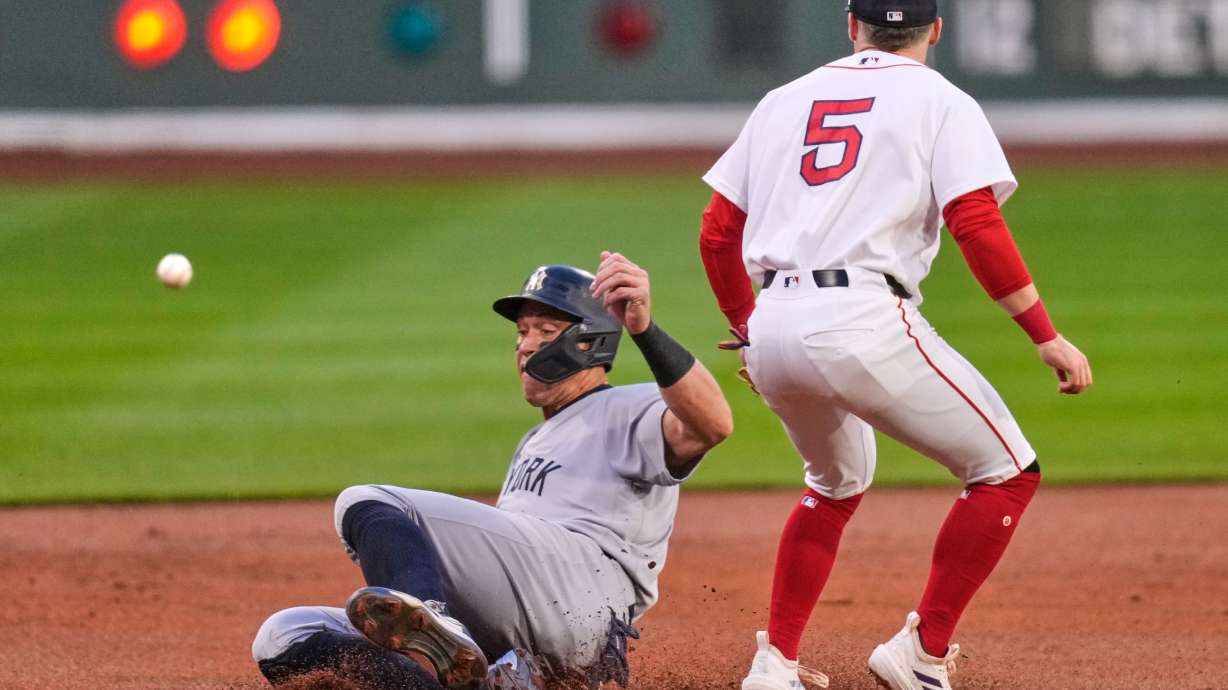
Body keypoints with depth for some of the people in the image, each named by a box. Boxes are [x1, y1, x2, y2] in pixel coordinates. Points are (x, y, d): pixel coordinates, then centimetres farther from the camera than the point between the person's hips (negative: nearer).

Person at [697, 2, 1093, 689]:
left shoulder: (784, 100, 21)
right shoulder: (941, 102, 6)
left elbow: (717, 232, 20)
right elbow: (977, 225, -8)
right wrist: (1047, 336, -5)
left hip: (772, 327, 6)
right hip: (863, 318, -6)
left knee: (838, 484, 31)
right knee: (1008, 472, 5)